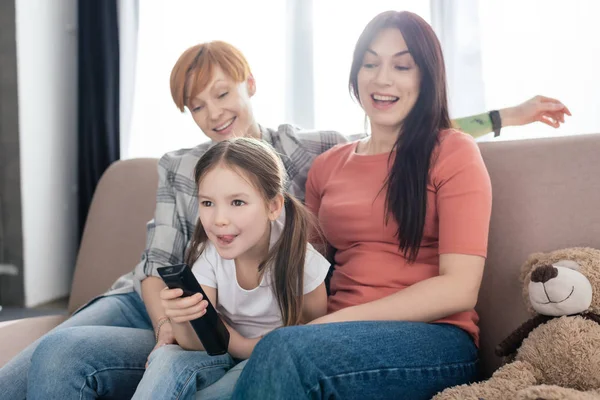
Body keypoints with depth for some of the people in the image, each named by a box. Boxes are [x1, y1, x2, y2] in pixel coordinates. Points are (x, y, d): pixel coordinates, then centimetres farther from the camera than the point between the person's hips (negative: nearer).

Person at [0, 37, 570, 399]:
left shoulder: (308, 150, 9)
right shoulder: (177, 168, 17)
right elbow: (158, 263, 8)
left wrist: (505, 115, 7)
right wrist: (167, 327, -12)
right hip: (156, 307, 4)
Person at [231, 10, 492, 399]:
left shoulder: (453, 152, 1)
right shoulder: (326, 166, 16)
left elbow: (459, 288, -9)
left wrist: (335, 321, -16)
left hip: (434, 340, -3)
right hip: (342, 336, 4)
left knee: (286, 352, -33)